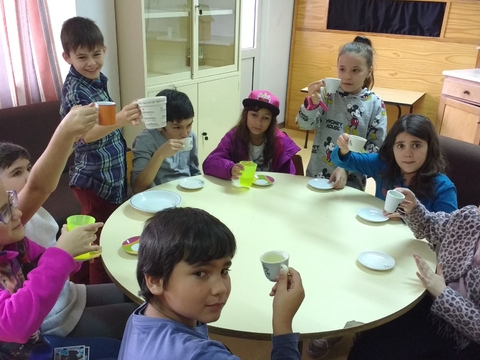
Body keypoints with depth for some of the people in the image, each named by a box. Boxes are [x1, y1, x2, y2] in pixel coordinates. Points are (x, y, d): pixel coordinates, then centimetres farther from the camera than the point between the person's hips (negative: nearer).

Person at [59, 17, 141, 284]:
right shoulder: (76, 89, -20)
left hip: (108, 174, 9)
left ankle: (82, 289, 39)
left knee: (93, 241, 22)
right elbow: (87, 134, -36)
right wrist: (120, 120, -51)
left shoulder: (97, 80, 6)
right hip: (96, 179, -9)